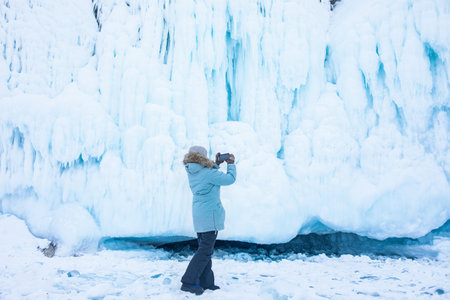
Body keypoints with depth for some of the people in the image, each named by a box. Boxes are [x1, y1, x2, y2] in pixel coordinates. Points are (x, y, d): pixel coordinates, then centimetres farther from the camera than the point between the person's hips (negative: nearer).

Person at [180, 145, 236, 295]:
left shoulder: (191, 172, 6)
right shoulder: (208, 173, -18)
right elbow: (230, 179, -11)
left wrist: (217, 164, 17)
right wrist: (231, 164, 4)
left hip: (198, 215, 9)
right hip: (209, 215, -9)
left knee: (204, 248, 15)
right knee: (205, 250, -4)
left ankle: (206, 282, 20)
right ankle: (188, 282, -6)